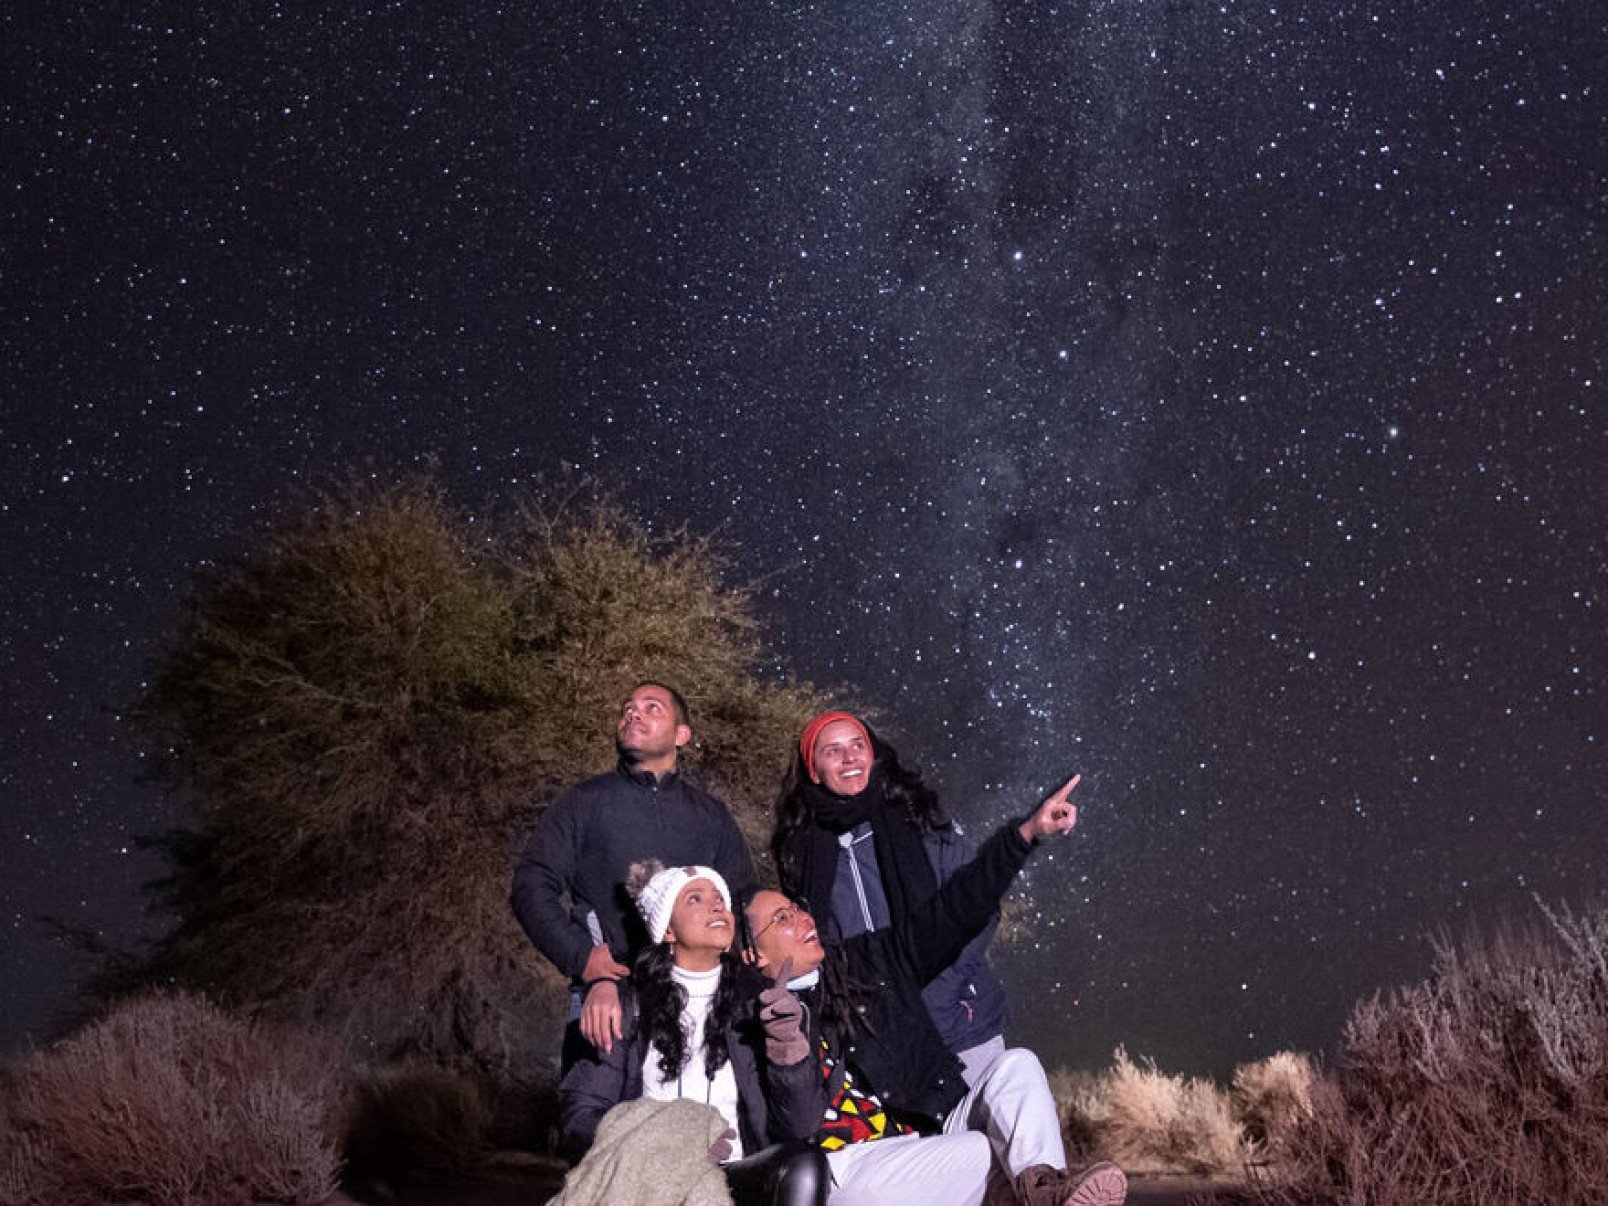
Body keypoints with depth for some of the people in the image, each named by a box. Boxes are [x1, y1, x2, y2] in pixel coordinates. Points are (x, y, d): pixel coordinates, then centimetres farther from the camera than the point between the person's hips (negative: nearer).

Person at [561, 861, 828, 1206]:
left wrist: (786, 1049, -12)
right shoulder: (631, 1001, 8)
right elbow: (580, 1111, 3)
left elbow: (798, 1127, 7)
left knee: (805, 1163, -31)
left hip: (735, 1174, 2)